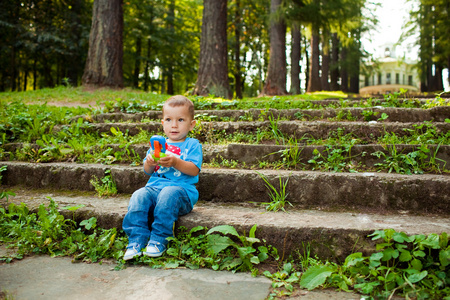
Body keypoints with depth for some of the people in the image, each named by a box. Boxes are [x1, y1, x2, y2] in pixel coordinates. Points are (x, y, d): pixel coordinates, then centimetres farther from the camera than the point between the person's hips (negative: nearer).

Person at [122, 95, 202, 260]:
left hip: (182, 189, -4)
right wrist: (149, 162, -10)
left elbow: (194, 170, -7)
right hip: (155, 186, 4)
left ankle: (159, 240, -29)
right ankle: (136, 241, -25)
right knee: (139, 196, -25)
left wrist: (176, 162, -24)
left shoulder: (192, 145, 8)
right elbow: (147, 171, 14)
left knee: (168, 194, -36)